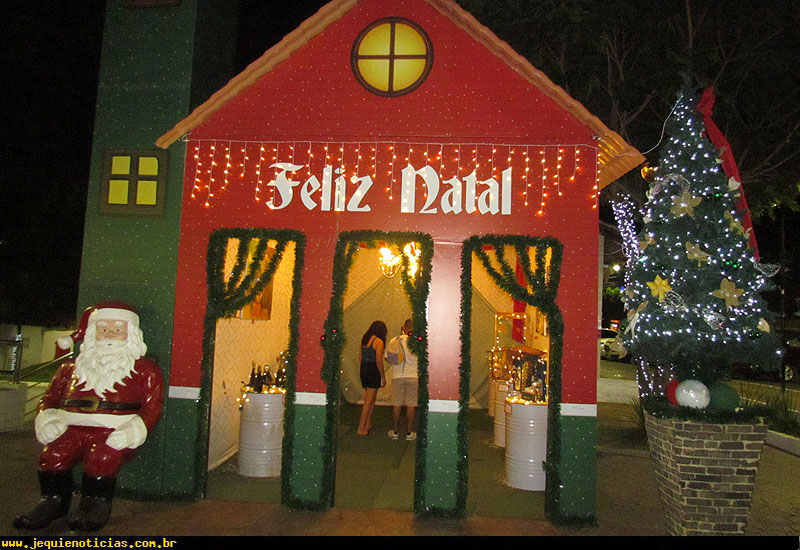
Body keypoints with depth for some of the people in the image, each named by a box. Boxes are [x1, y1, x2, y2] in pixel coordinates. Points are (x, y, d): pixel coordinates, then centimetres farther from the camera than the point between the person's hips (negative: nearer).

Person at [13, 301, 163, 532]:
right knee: (52, 455, -25)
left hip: (115, 432, -3)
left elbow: (152, 407, 1)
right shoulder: (71, 367, 23)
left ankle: (96, 504, -10)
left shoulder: (144, 370, 10)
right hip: (73, 428, 4)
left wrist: (132, 431, -17)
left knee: (101, 457, -32)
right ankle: (54, 501, -3)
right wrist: (46, 422, 1)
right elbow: (50, 399, 23)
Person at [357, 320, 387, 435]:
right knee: (369, 400, -1)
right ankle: (361, 429, 1)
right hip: (373, 370, -8)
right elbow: (379, 361, -15)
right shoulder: (379, 341, -12)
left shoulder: (364, 339, 10)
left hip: (364, 369, 8)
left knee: (370, 398, 18)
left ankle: (368, 424, 22)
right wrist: (383, 377, -8)